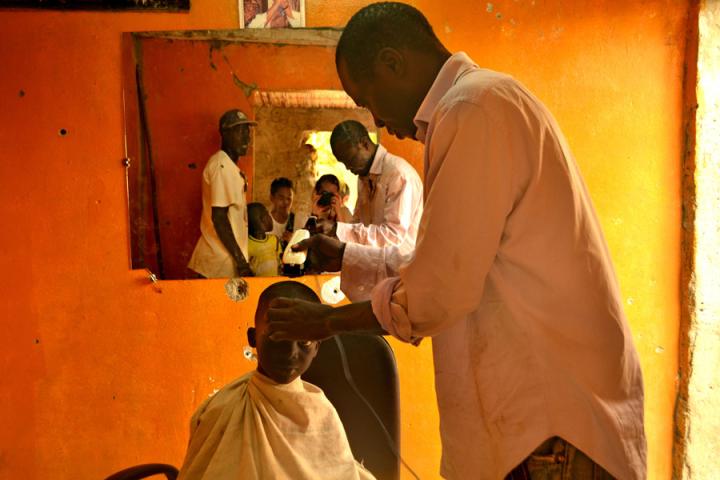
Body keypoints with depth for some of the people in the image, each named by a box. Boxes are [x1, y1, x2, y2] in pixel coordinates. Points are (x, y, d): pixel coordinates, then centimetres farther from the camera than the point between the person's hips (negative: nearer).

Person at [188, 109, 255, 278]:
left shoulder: (229, 166, 15)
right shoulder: (222, 165, -13)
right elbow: (218, 217, -19)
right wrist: (241, 260, -18)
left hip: (226, 258, 9)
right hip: (222, 262, -9)